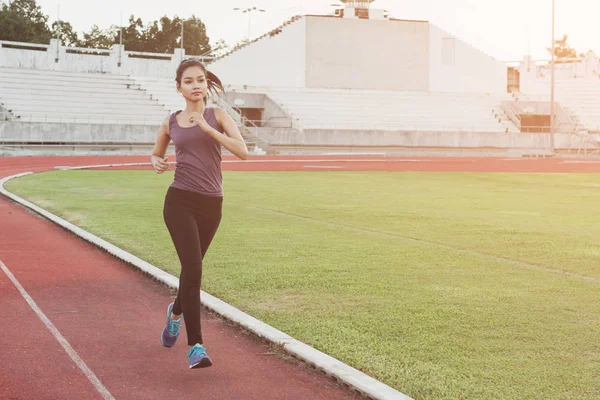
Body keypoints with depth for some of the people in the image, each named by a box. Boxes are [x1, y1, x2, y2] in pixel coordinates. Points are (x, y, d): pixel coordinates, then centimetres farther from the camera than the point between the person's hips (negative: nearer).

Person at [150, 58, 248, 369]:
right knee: (193, 269, -15)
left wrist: (207, 128, -20)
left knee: (191, 268, 17)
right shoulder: (171, 122, 7)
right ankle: (196, 346, -11)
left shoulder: (217, 116, 2)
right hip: (180, 202, -1)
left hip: (211, 204, 1)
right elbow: (157, 152, 24)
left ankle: (176, 312, 49)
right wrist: (157, 163, 0)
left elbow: (242, 151, -12)